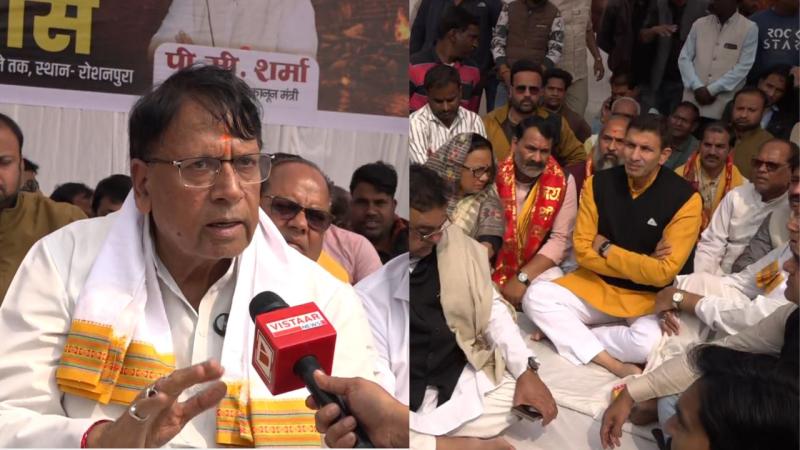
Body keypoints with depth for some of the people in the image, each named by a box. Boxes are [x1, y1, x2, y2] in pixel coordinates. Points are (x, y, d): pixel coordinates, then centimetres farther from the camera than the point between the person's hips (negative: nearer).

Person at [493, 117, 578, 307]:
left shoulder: (563, 182, -7)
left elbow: (560, 240, -11)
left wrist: (522, 278, -21)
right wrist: (492, 281, -21)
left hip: (536, 269, 1)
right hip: (491, 267, 0)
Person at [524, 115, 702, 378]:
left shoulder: (684, 198, -15)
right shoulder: (598, 184, -5)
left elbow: (663, 273, -17)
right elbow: (582, 251, -6)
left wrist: (606, 249, -12)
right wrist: (641, 265, -15)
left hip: (651, 296, -3)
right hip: (598, 284, 3)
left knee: (648, 343, -35)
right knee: (536, 297, -20)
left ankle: (561, 331, -13)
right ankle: (615, 365, -23)